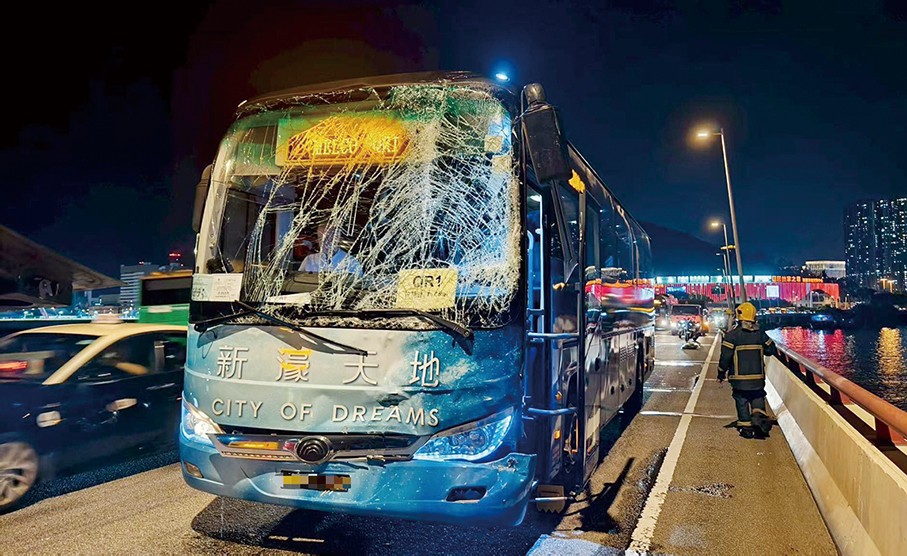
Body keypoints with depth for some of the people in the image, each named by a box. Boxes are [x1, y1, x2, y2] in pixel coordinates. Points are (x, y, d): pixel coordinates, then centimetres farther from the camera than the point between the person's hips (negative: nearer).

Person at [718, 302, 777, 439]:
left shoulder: (732, 335, -10)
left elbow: (725, 357, -12)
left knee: (742, 402, 6)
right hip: (758, 377, 3)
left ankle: (746, 428, 7)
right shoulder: (761, 334, 2)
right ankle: (759, 415, -12)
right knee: (758, 398, 13)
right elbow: (772, 350, 9)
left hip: (739, 378, -3)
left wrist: (721, 374, -2)